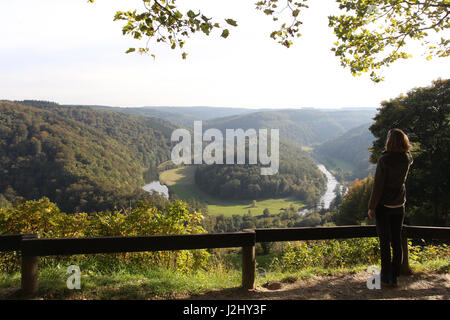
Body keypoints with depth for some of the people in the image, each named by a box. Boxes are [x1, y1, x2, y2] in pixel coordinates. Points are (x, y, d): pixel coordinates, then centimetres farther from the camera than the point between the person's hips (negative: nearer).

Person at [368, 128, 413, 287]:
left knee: (384, 242, 4)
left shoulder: (384, 160, -19)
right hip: (399, 205, 5)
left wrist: (371, 207, -8)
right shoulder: (407, 159, -3)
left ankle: (386, 277, 12)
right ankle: (394, 277, 20)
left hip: (383, 205, -5)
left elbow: (378, 186, -16)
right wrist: (402, 139, 16)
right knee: (397, 241, 12)